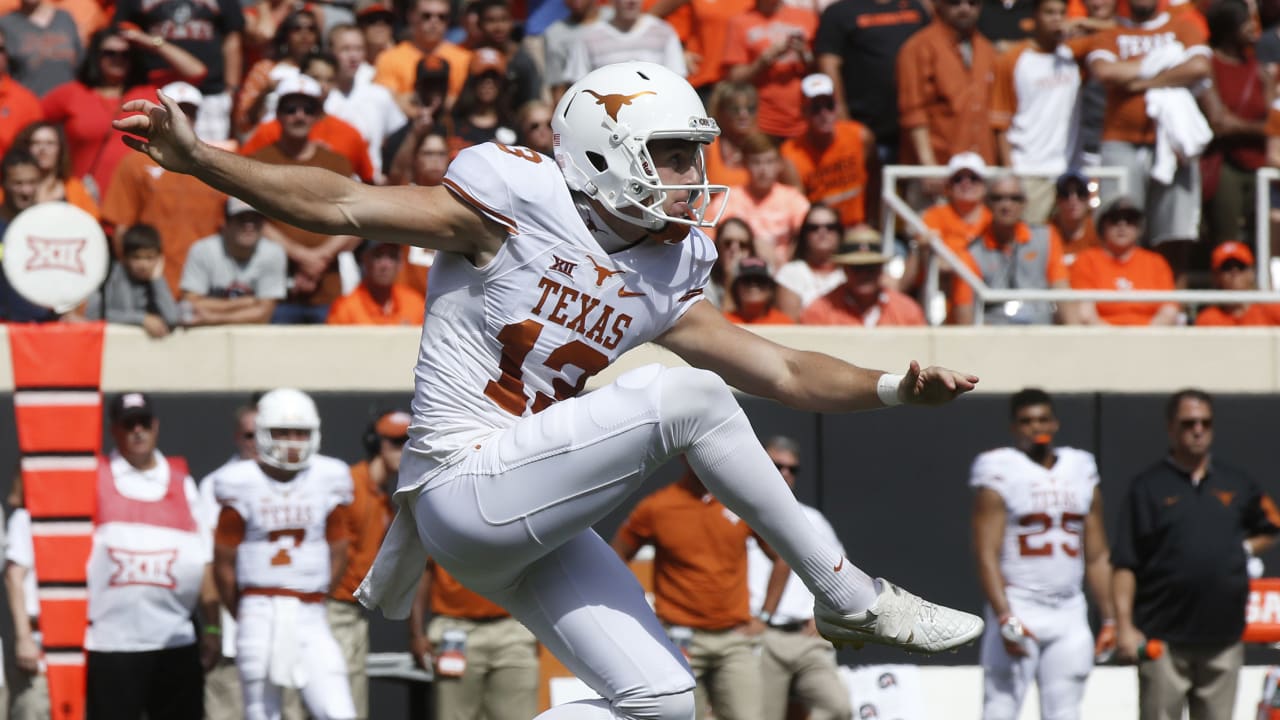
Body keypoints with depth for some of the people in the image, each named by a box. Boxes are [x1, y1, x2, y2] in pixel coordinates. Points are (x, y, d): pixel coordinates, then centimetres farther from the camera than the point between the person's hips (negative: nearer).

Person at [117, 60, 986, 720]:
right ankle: (849, 598, -11)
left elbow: (783, 372, 12)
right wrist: (196, 158, -19)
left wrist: (893, 388, -4)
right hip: (466, 485, -9)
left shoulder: (663, 278, 12)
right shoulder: (517, 205, -8)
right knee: (684, 396, -21)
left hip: (530, 520, 9)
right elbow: (344, 205, -11)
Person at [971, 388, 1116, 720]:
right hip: (1019, 609, -5)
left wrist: (1109, 618, 10)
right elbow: (987, 555, -10)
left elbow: (1097, 556, 16)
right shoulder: (999, 472, -3)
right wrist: (1005, 618, -20)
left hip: (1070, 615, 5)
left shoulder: (1081, 471, 13)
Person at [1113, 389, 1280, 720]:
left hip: (1223, 637, 3)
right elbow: (1124, 565, -4)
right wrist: (1125, 626, -12)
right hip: (1164, 639, -3)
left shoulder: (1236, 483, 11)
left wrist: (1245, 549, 5)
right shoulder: (1148, 487, 0)